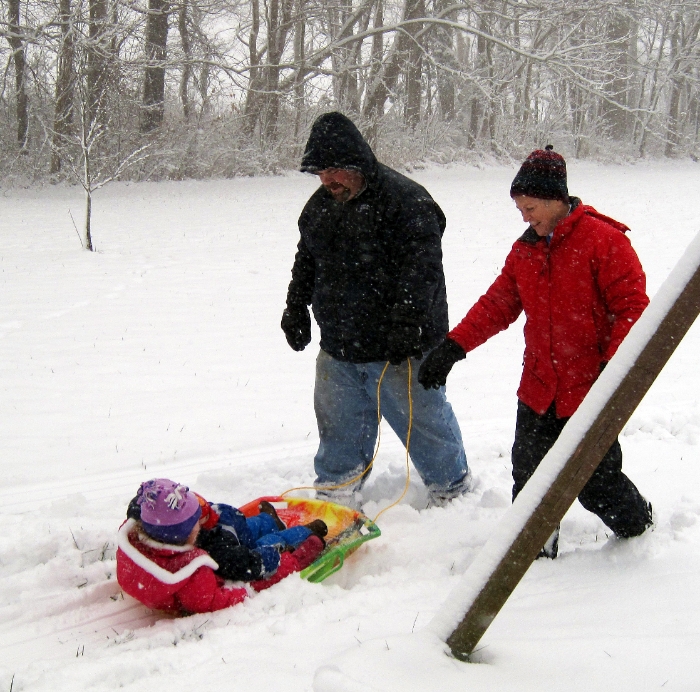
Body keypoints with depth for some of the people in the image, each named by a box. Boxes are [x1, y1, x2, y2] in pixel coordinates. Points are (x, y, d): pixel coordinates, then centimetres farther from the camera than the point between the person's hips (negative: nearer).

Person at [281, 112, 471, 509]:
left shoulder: (406, 201, -16)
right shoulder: (321, 205, 10)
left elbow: (419, 271, -22)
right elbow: (306, 263, 24)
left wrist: (405, 325, -26)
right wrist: (296, 308, 18)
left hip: (399, 352, -7)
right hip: (338, 346, 7)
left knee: (422, 419, 6)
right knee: (339, 426, 16)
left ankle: (452, 488, 26)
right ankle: (335, 493, 33)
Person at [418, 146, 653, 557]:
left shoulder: (604, 240, -12)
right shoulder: (525, 250, 9)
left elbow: (633, 308, -14)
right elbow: (497, 304, 11)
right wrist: (453, 347, 2)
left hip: (591, 393, -6)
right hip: (538, 392, 6)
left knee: (597, 485, 4)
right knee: (529, 480, 9)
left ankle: (640, 528, 33)